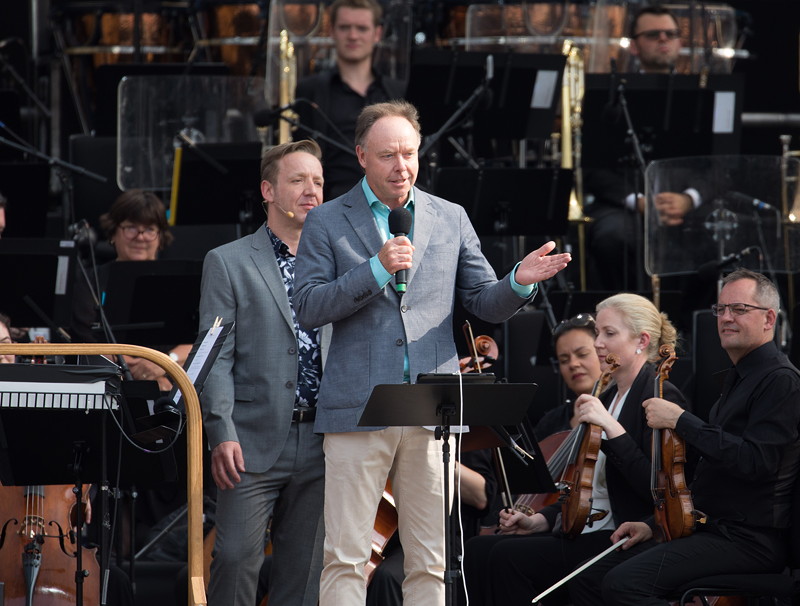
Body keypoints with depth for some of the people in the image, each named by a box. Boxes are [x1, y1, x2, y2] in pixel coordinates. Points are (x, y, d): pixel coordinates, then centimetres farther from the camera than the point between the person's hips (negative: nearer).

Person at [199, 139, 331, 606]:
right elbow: (216, 358, -3)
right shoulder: (228, 263, 4)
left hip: (320, 444, 4)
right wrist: (222, 433, -14)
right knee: (237, 559, -11)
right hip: (256, 442, -4)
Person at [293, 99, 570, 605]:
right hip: (358, 409, -2)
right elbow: (309, 308, -4)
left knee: (430, 562, 4)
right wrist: (376, 269, -15)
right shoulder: (327, 222, 6)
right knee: (346, 558, -4)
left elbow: (485, 304, 13)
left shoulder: (451, 219, 13)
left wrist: (519, 283, -9)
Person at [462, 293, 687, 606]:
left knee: (509, 557, -24)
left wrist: (611, 427, -22)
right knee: (479, 550, -8)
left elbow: (656, 488, -20)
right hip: (583, 532, 9)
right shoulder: (608, 398, 19)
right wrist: (541, 520, 10)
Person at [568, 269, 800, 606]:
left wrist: (680, 422, -20)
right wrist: (655, 526, 19)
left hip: (749, 540, -10)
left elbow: (755, 461, -25)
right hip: (707, 528, 10)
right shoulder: (738, 379, 23)